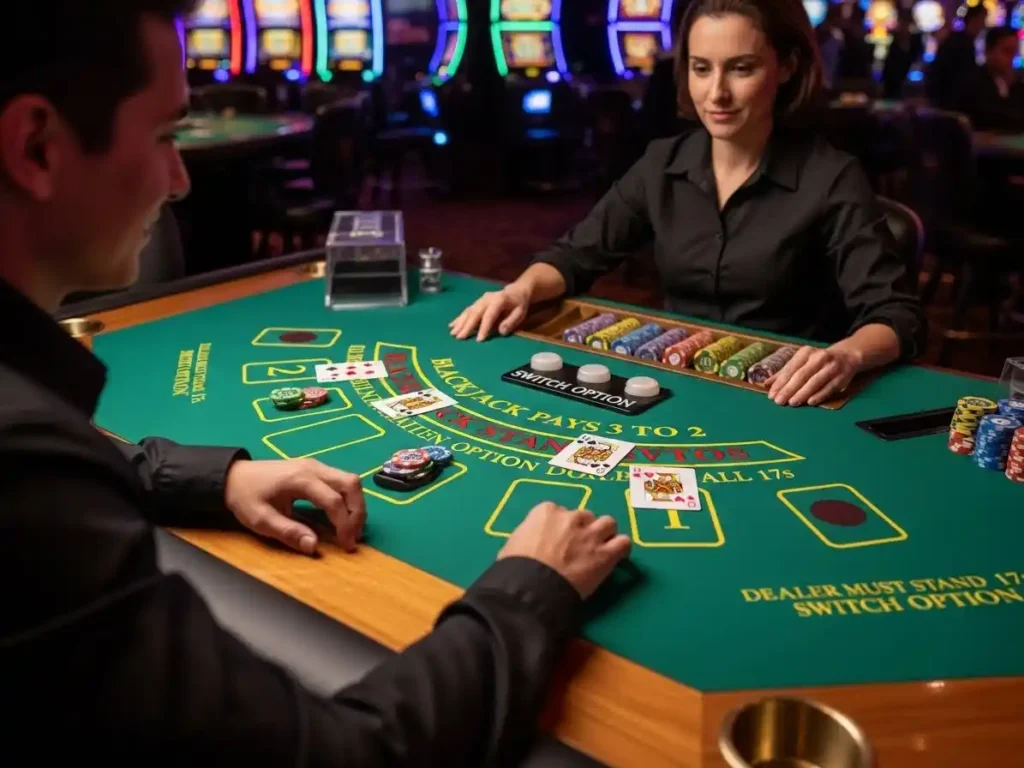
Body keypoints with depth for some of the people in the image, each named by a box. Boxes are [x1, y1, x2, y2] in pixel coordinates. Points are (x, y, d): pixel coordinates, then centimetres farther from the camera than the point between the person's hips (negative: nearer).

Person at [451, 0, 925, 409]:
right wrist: (523, 290, -15)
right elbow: (577, 254, 7)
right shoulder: (663, 164, 2)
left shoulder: (831, 180, -11)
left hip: (783, 403, -3)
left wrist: (848, 356, -39)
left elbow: (897, 315, -16)